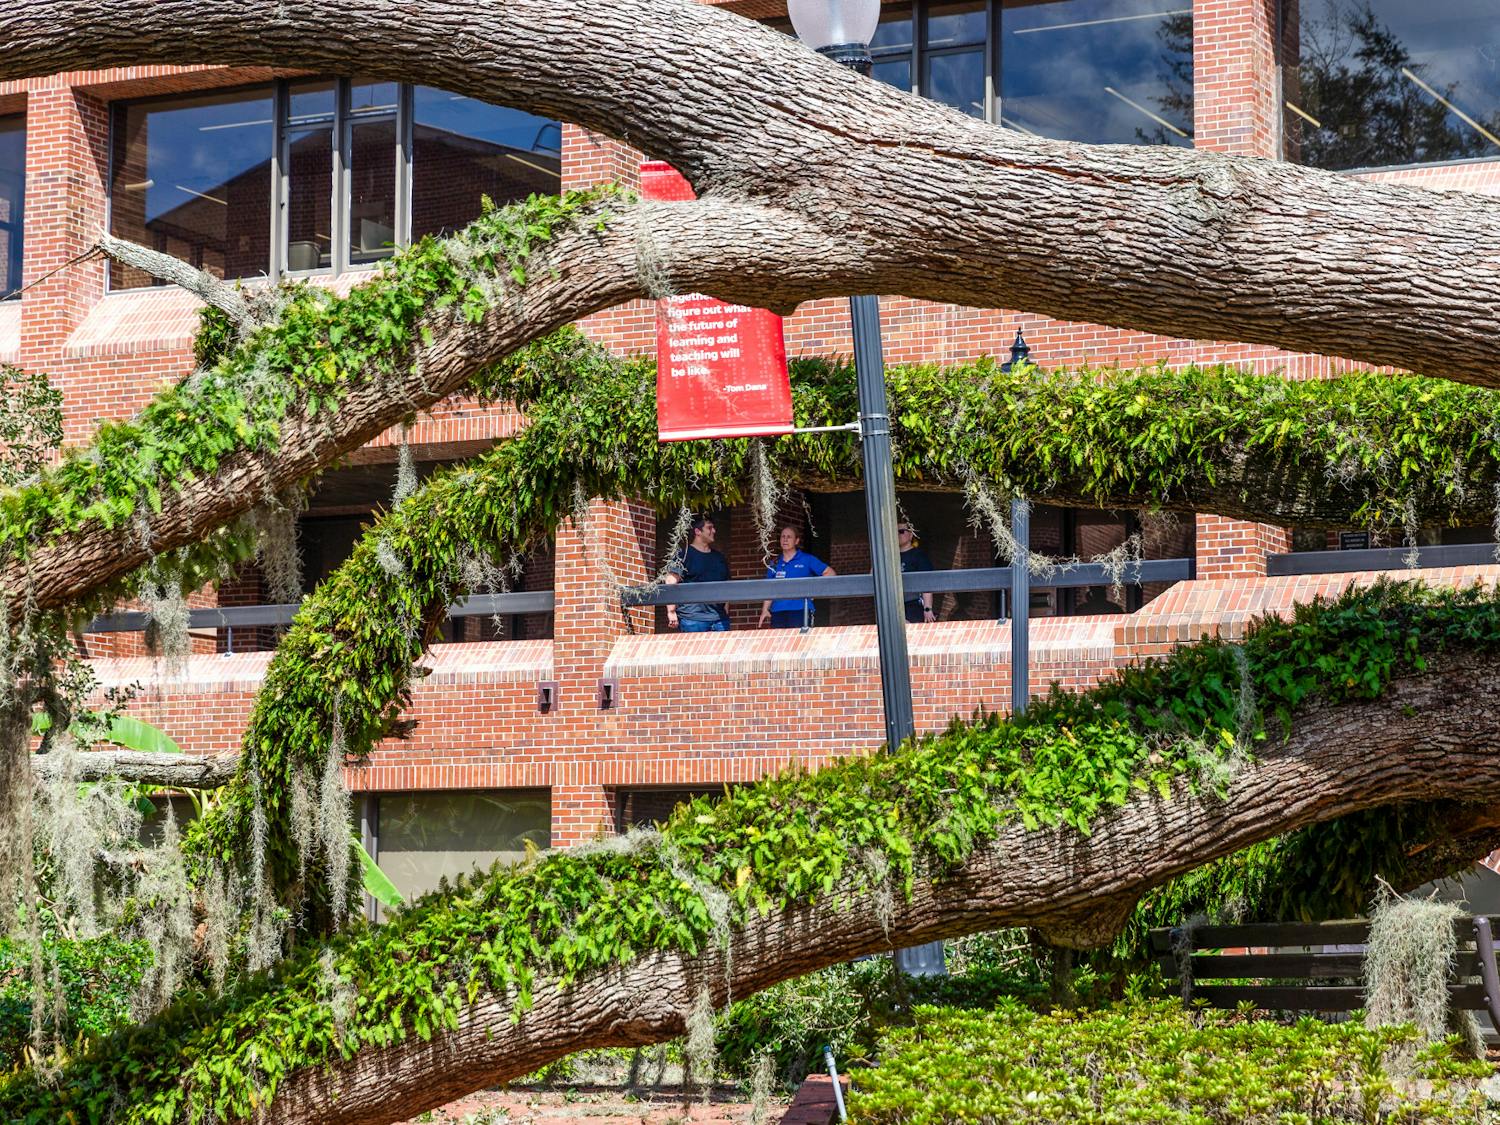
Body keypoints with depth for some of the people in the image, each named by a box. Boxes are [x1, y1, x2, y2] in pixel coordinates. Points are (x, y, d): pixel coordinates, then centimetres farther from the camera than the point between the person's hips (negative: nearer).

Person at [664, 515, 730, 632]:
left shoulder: (719, 558, 20)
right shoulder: (684, 555, 0)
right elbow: (671, 583, -7)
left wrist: (726, 612, 14)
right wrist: (671, 612, -15)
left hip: (719, 618, 6)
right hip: (693, 618, -6)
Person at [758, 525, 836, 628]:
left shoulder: (807, 560, 5)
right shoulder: (775, 564, 16)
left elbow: (830, 573, 3)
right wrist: (765, 610, 3)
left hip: (800, 611, -4)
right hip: (777, 611, 4)